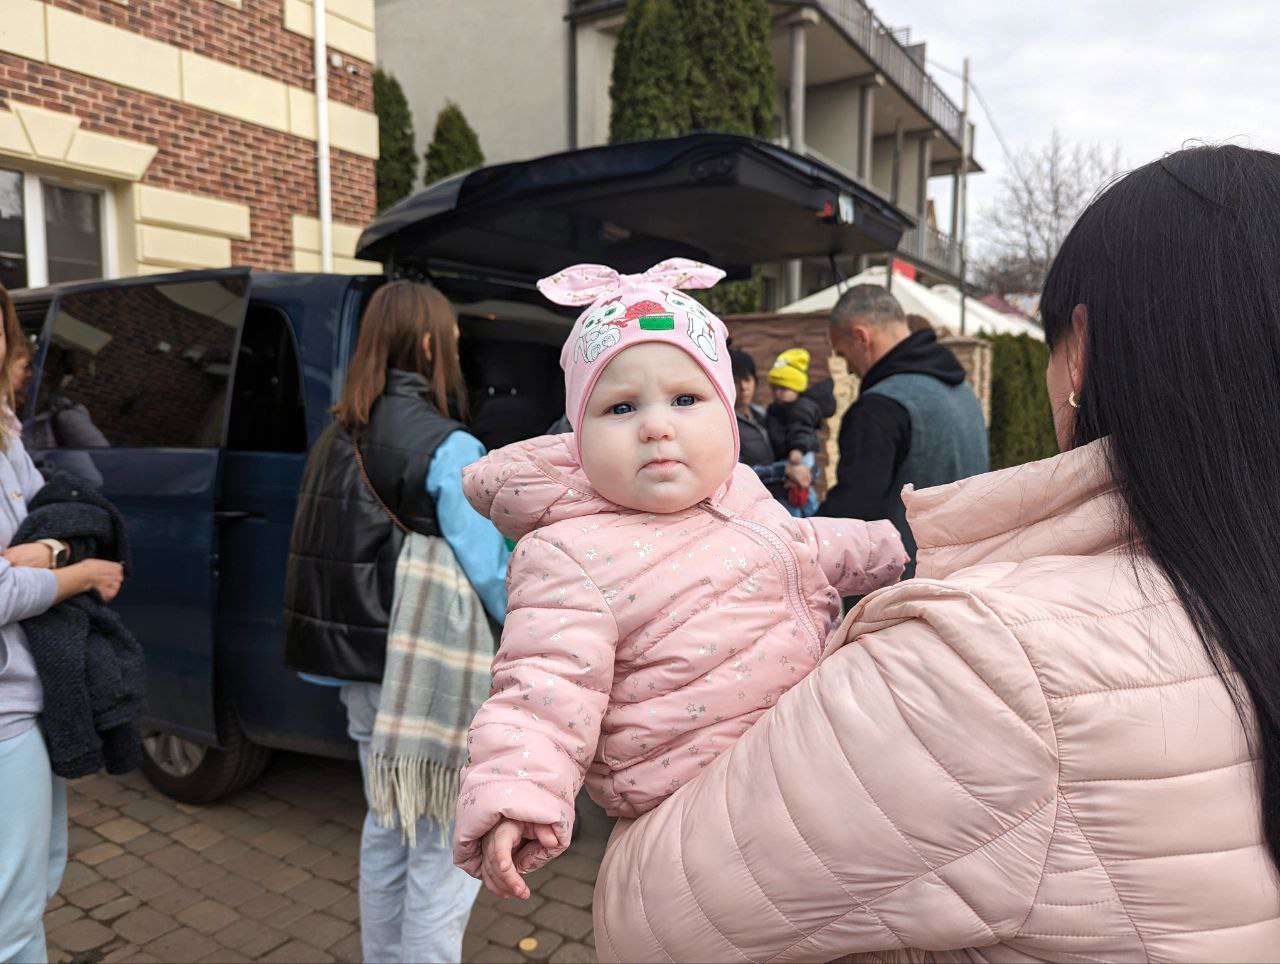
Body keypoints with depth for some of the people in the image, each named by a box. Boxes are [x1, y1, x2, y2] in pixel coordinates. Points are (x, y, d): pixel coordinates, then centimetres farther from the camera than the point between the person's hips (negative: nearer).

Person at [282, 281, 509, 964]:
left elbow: (321, 552, 11)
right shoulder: (446, 446, -15)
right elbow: (488, 566, -17)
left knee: (386, 828, 22)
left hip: (359, 668, 8)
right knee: (443, 852, 4)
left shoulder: (337, 437, 8)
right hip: (431, 677, -8)